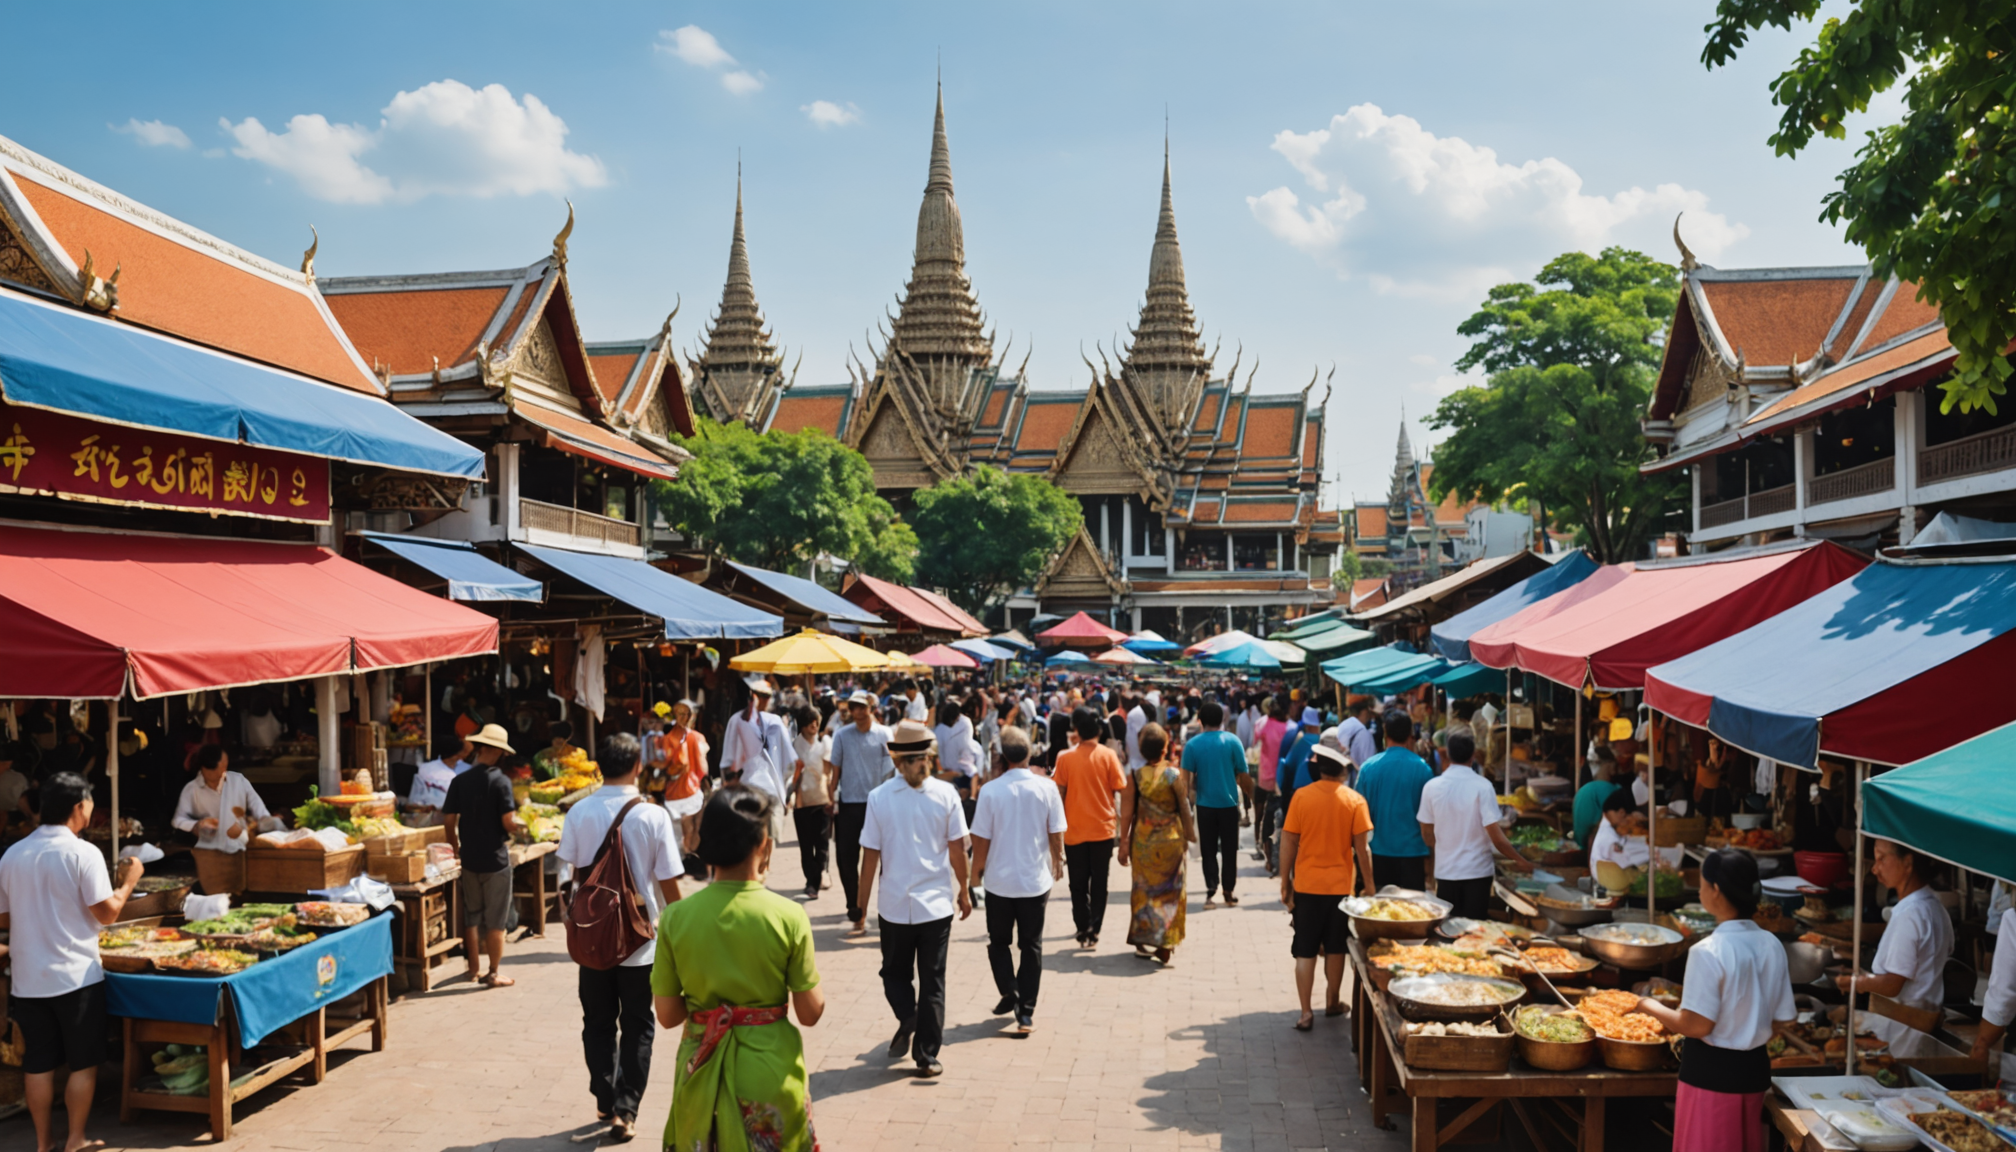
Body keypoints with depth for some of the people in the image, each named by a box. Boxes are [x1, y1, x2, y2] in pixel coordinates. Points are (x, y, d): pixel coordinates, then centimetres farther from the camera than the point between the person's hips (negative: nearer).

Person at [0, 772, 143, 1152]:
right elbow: (106, 912, -14)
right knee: (84, 1063, 7)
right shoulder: (83, 853, -14)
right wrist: (128, 881, 1)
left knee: (38, 1064, 13)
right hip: (77, 977, -5)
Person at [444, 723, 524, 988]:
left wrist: (457, 849, 16)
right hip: (495, 858, -5)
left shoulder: (460, 781, 0)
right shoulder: (500, 781, -14)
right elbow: (509, 823, -19)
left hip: (469, 858, 5)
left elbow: (449, 820, 3)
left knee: (471, 916, 16)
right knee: (495, 919, 3)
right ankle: (494, 973, 7)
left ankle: (474, 968, 23)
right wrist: (520, 824, 3)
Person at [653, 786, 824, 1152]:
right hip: (771, 1069, -1)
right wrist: (812, 969, 9)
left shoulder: (675, 918, -10)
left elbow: (667, 1015, -3)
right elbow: (810, 1013, -8)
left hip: (701, 1069, 2)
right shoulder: (789, 917, -15)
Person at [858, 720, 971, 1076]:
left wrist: (862, 904, 4)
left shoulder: (879, 798, -9)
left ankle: (907, 1015, -6)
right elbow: (958, 850, -4)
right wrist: (964, 892, 10)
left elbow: (870, 857, -6)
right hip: (937, 903, 1)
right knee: (932, 980, 11)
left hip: (895, 905, 0)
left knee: (895, 972, 20)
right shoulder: (945, 794, -8)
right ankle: (927, 1056, 12)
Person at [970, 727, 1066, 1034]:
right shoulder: (1047, 788, -8)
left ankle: (1009, 993, 3)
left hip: (999, 881, -1)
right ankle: (1026, 1013, 12)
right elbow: (1056, 835, -3)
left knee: (999, 942, 18)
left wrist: (977, 869, 9)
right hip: (1036, 880, 1)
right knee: (1031, 946, 12)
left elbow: (981, 839, -8)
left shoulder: (991, 790, -13)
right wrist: (1058, 863, 15)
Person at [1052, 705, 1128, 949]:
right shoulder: (1108, 755, -7)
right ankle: (1094, 930, 7)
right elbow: (1117, 792, -5)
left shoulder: (1065, 758, -6)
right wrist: (1118, 816, 9)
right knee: (1099, 883, 9)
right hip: (1102, 829, 0)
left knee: (1078, 885, 12)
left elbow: (1059, 794, -2)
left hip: (1074, 830, 0)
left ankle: (1083, 929, 12)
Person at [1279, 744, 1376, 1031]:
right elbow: (1362, 849, -7)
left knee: (1305, 951, 6)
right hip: (1341, 886, 0)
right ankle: (1332, 1002, 30)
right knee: (1335, 949, 16)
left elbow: (1288, 843, -4)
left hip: (1306, 885, 0)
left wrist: (1285, 883, 5)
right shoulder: (1355, 801, -9)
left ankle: (1306, 1012, 0)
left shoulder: (1301, 796, -7)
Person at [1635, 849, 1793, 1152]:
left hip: (1711, 1072, -6)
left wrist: (1652, 1008, -5)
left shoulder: (1708, 952, -22)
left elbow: (1697, 1025, -20)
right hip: (1754, 1068, 7)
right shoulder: (1771, 946, -1)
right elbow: (1782, 1019, 6)